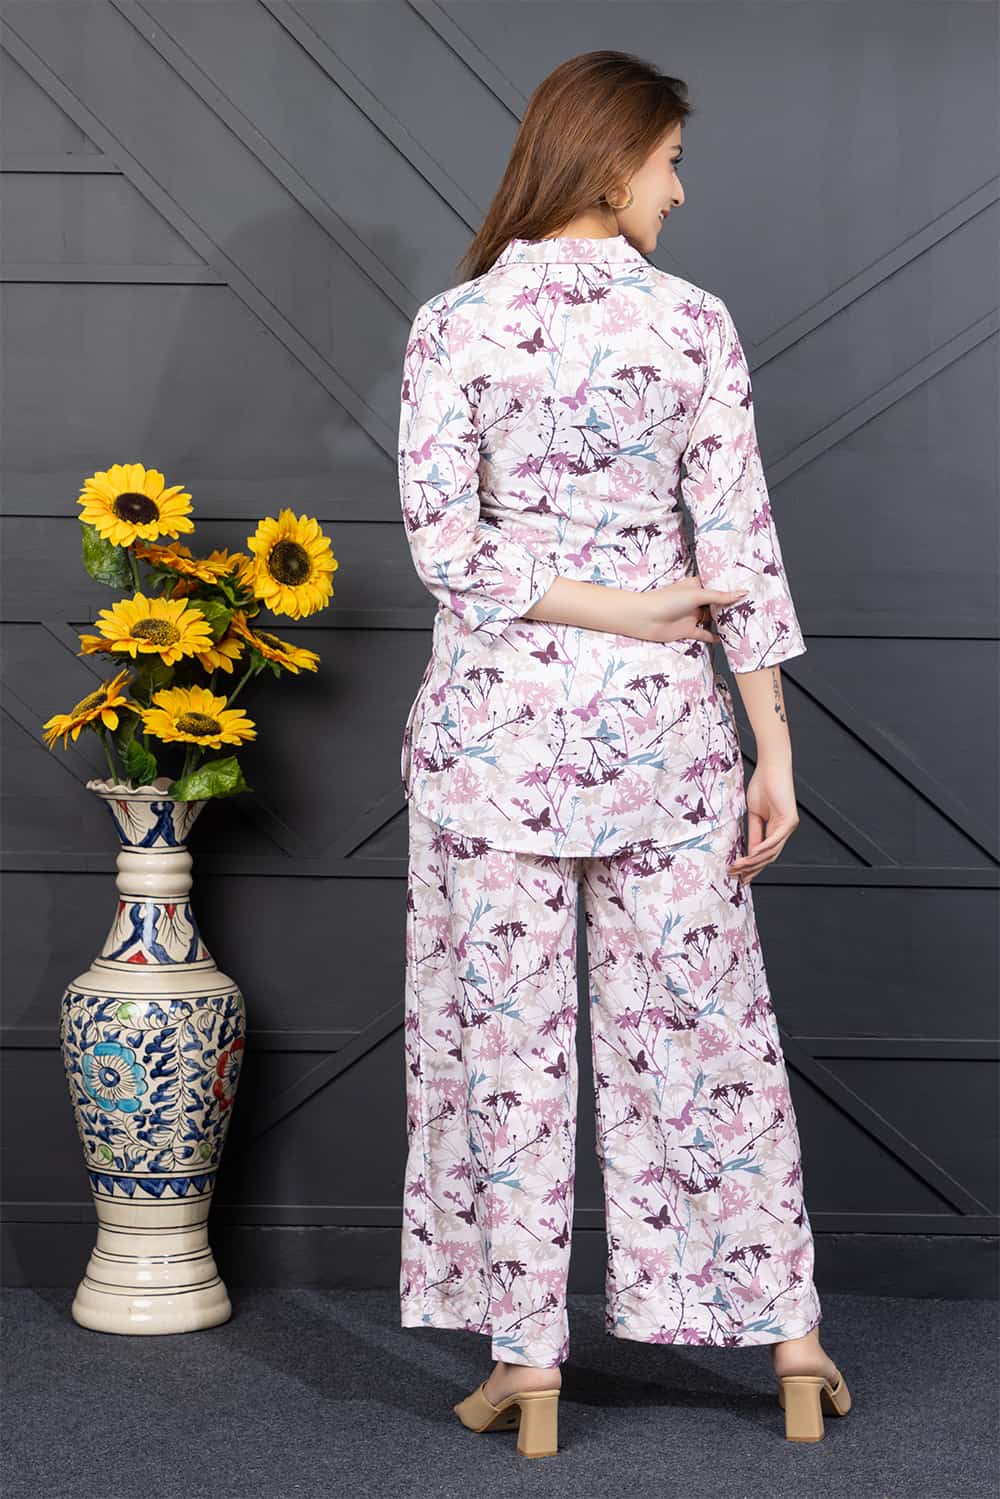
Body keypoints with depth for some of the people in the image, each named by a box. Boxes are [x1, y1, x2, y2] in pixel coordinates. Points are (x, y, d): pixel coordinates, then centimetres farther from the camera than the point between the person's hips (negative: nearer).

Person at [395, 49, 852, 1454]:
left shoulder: (454, 325, -3)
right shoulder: (692, 320, -3)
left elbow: (446, 542, -11)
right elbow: (738, 546, -4)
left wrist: (608, 608, -5)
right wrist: (773, 745, 0)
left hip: (495, 713, 0)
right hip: (660, 717, 1)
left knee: (505, 1037, 6)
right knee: (705, 1025, 10)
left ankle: (526, 1361, 11)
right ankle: (789, 1334, 17)